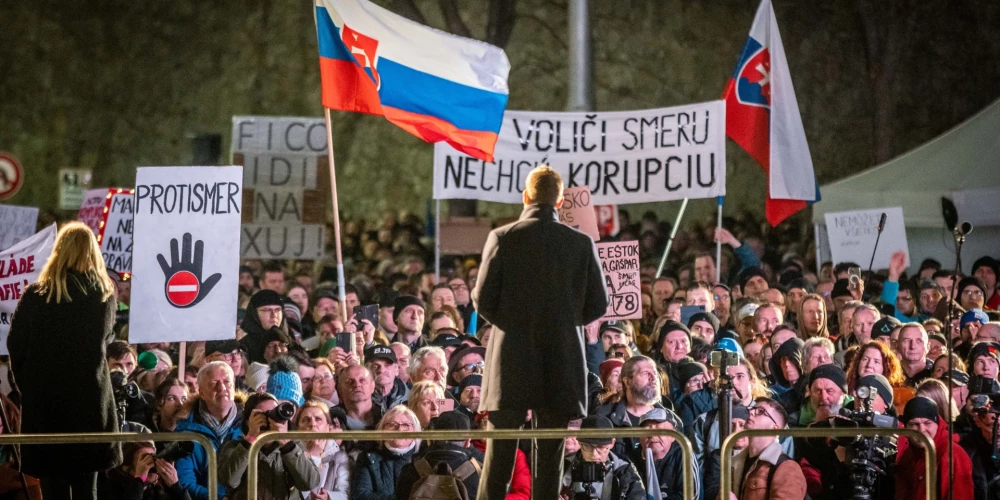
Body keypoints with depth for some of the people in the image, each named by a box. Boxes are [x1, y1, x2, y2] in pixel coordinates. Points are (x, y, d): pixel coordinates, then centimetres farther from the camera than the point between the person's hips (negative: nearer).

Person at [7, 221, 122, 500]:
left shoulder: (36, 296, -10)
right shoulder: (106, 295, 0)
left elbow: (15, 346, -2)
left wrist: (28, 386, 11)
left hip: (46, 403, -3)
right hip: (91, 400, 3)